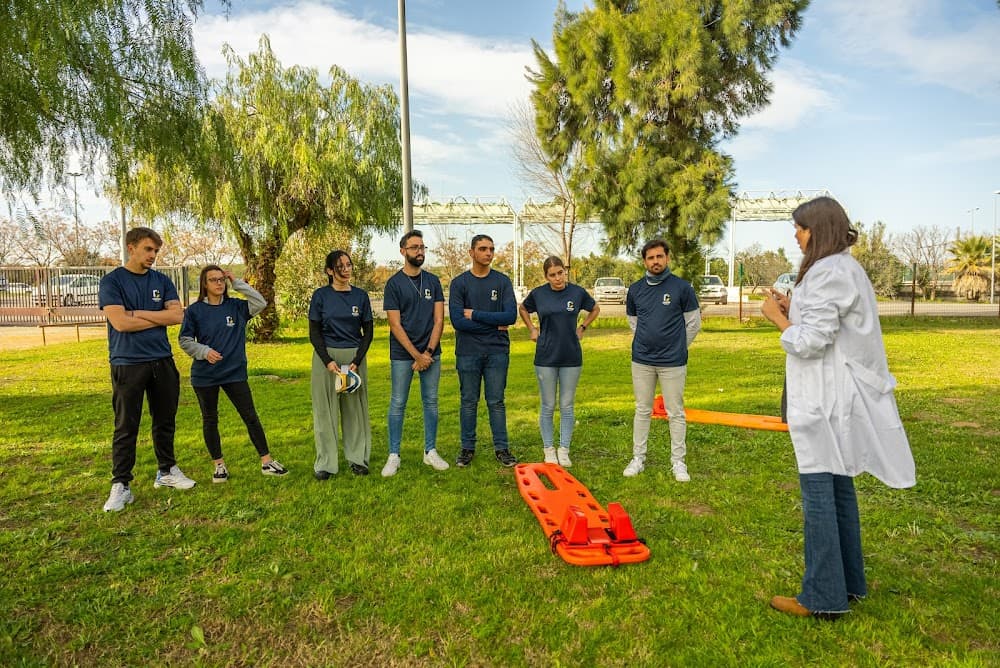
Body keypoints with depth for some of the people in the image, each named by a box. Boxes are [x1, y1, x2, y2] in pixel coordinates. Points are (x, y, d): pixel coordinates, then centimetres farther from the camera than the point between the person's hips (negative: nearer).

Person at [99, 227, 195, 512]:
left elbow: (177, 315, -4)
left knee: (165, 421, 14)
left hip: (163, 361, 4)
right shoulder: (112, 281, -4)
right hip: (128, 364, -4)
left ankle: (167, 471, 28)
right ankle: (121, 485, 11)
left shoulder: (162, 281, 8)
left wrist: (138, 313, -10)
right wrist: (160, 317, -7)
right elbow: (120, 322, -16)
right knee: (126, 427, 1)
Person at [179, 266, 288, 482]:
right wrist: (204, 351, -18)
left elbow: (260, 303, -10)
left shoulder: (236, 307, 3)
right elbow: (184, 340, 0)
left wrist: (237, 283, -8)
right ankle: (219, 465, 24)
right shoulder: (194, 310, -2)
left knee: (251, 416, 1)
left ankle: (266, 462, 8)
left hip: (235, 373, 1)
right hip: (204, 375, 0)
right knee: (210, 420, 10)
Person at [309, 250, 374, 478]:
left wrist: (357, 361, -7)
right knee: (325, 409, 3)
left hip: (354, 357, 1)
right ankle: (325, 463, 12)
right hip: (326, 356, -1)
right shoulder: (321, 296, 0)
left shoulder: (360, 295, 4)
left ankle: (357, 458, 17)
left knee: (355, 407, 6)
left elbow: (368, 331, 5)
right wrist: (328, 361, -12)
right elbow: (314, 333, 0)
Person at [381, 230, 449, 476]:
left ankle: (430, 451, 20)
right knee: (397, 404, 3)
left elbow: (439, 320, 2)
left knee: (431, 402, 8)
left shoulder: (433, 281, 7)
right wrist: (416, 355, -12)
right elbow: (395, 324, -8)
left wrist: (428, 352, -8)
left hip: (431, 353, 3)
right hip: (402, 354, -3)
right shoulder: (394, 283, -3)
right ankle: (393, 456, 13)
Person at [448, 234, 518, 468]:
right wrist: (494, 325, -8)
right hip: (468, 352, 0)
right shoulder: (459, 283, 0)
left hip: (497, 351, 0)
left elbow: (511, 316, -10)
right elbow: (457, 321, -11)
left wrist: (475, 314, -11)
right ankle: (467, 448, 20)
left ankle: (502, 448, 16)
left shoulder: (502, 281, 3)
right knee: (469, 402, 8)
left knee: (496, 402, 7)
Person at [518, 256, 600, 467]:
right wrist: (532, 329, 7)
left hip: (571, 357, 1)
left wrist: (582, 327, 7)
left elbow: (595, 309, 16)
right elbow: (522, 309, 18)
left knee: (567, 406, 7)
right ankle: (549, 450, 19)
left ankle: (564, 450, 18)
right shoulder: (538, 294, -3)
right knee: (548, 406, 7)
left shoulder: (578, 292, -2)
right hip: (546, 357, 0)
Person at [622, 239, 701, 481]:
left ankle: (678, 461, 16)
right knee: (642, 411, 11)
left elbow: (694, 323, 3)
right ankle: (638, 458, 21)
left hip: (673, 361, -3)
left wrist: (677, 347, 7)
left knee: (676, 413, 5)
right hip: (642, 360, 3)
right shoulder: (635, 289, 4)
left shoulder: (682, 287, -5)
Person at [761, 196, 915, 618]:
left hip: (826, 400, -11)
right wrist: (793, 311, 10)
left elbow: (810, 343, -20)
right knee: (838, 488, 16)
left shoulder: (827, 272, -17)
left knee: (818, 491, -5)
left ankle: (823, 597, 4)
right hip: (839, 395, 11)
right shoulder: (846, 268, 16)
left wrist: (777, 317, -6)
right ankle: (849, 583, 27)